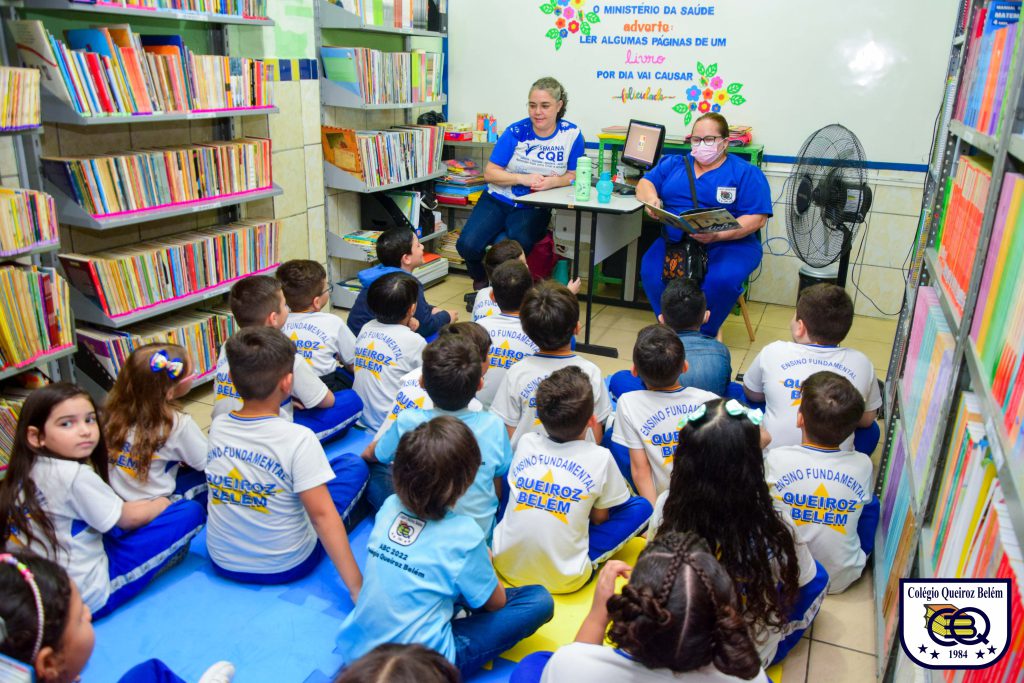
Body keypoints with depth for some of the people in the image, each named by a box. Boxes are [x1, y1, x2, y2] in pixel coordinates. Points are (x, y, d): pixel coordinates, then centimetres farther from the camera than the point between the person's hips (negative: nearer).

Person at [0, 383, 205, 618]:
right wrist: (162, 503, 10)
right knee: (191, 512, -9)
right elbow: (129, 518, -8)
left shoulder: (25, 474, 4)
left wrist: (150, 503, 11)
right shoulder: (75, 475, -21)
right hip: (89, 598, -8)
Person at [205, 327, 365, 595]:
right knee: (353, 464, 7)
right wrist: (357, 586, -23)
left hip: (223, 563, 5)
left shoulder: (217, 426, -8)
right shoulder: (299, 439, -24)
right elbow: (323, 515, -25)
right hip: (286, 568, -5)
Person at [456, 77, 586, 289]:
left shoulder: (571, 134, -4)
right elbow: (489, 173, -5)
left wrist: (553, 181, -21)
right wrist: (522, 178, -21)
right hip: (497, 200, 1)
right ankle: (480, 281, 15)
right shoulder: (516, 132, -6)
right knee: (467, 245, -20)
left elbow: (574, 175, 2)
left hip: (533, 208, -1)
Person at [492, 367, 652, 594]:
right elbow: (600, 518, 2)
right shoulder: (600, 458, -12)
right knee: (641, 507, 5)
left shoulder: (526, 442, -3)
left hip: (507, 567, 3)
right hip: (563, 580, -3)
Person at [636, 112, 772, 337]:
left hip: (730, 243, -3)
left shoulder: (746, 173, 3)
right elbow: (645, 183, 17)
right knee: (651, 272, -28)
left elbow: (757, 219, -6)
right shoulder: (674, 164, 18)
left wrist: (717, 235, -21)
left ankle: (705, 334, -10)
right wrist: (651, 199, -9)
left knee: (722, 279, -35)